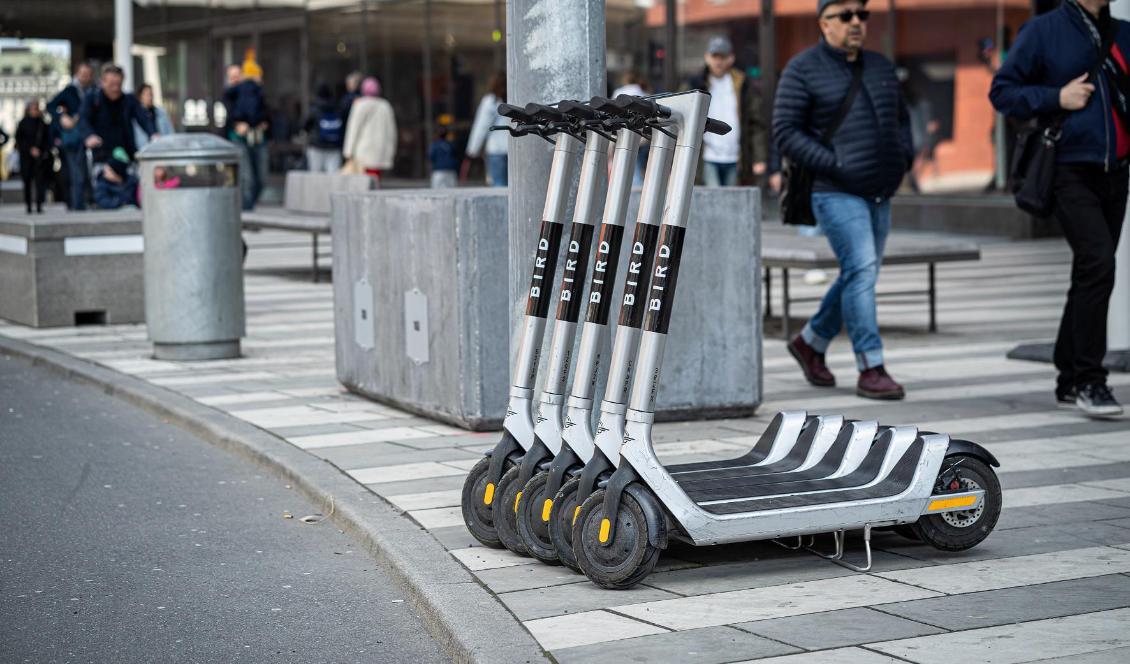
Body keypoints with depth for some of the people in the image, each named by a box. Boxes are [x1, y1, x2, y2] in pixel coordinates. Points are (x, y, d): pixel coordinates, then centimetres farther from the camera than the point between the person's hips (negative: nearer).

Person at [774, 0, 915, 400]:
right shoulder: (803, 70, -5)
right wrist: (834, 166, -17)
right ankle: (871, 370, -14)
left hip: (880, 194, 7)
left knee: (858, 276, 13)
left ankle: (811, 342, 33)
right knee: (861, 270, -16)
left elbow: (900, 119, 25)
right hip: (836, 193, -7)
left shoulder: (880, 67, 15)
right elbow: (785, 132, -10)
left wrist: (904, 158, 5)